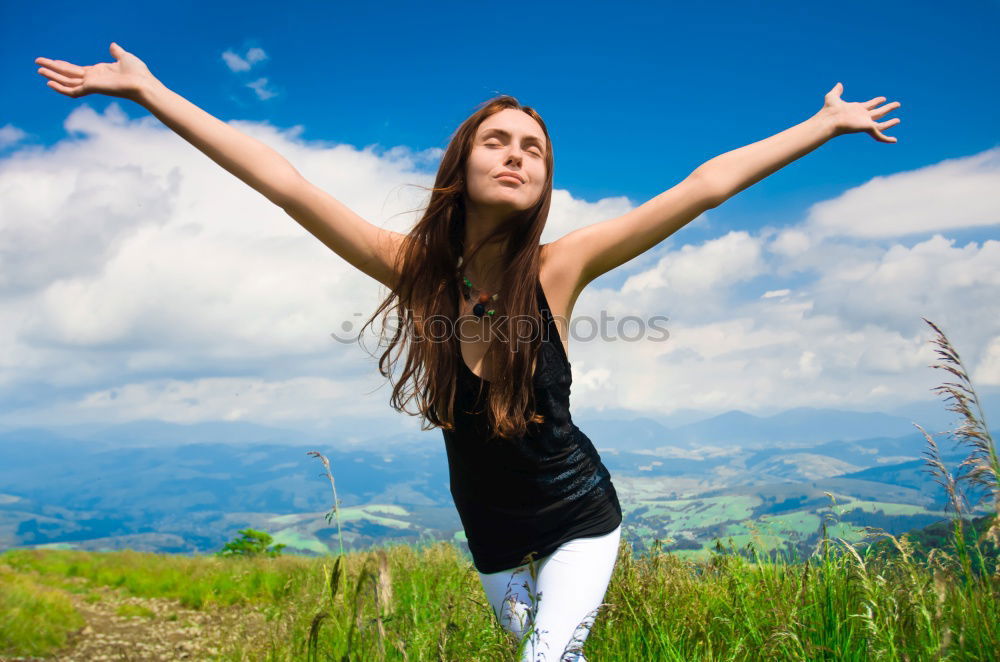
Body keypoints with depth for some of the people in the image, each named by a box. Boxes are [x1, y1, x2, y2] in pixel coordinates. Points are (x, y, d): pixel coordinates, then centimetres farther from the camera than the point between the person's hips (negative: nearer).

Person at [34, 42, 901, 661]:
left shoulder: (555, 271, -21)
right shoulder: (416, 269, -17)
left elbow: (706, 187, -19)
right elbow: (282, 180, -18)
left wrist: (827, 125, -13)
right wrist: (146, 90, -15)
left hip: (580, 523, -2)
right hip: (493, 538, 2)